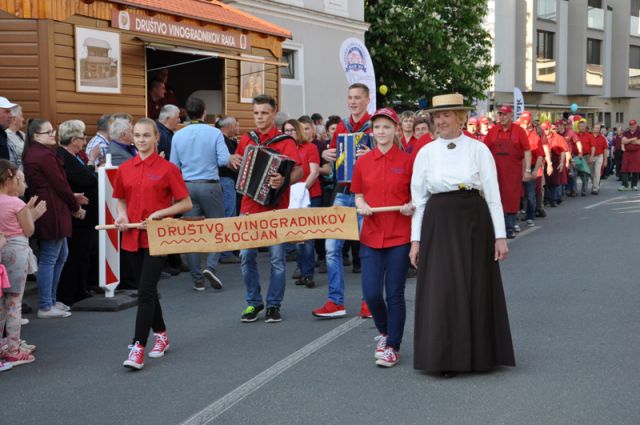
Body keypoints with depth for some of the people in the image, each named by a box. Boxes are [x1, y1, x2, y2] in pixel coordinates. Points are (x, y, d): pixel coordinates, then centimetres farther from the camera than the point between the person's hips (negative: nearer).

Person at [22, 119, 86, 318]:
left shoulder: (31, 154, 15)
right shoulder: (45, 156, -17)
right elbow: (60, 185, -14)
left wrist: (72, 197, 14)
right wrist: (76, 207, -1)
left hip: (45, 210, 10)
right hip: (52, 212, -10)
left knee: (61, 255, 18)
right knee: (49, 259, -3)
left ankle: (51, 300, 26)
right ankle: (46, 307, 3)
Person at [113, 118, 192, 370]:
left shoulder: (167, 168, -6)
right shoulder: (125, 169, 7)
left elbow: (186, 203, -4)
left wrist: (159, 213, -16)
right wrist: (121, 215, -2)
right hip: (132, 237, 5)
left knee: (145, 291, -12)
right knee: (147, 290, 15)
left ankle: (138, 348, -11)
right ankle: (161, 335, 32)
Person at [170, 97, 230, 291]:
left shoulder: (178, 135, 2)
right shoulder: (214, 133, -6)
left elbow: (174, 165, 4)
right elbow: (224, 160, -11)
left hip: (187, 186, 3)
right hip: (210, 186, -3)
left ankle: (197, 279, 8)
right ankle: (211, 266, -9)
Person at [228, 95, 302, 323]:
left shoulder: (285, 141, -5)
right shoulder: (246, 140, 9)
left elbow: (298, 171, -16)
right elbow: (238, 162, 26)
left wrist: (285, 180, -36)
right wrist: (233, 160, 3)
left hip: (275, 208, -4)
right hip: (249, 207, 4)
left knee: (276, 258, 1)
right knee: (247, 256, 3)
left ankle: (273, 305, 13)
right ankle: (253, 302, 17)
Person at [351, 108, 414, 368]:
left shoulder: (407, 160, -1)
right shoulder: (362, 162, 5)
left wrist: (411, 206, -15)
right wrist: (361, 205, -8)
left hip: (400, 236, -2)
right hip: (371, 236, 2)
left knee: (395, 294, 1)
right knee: (371, 293, -1)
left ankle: (392, 347, 14)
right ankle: (384, 332, 28)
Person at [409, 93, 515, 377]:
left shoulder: (478, 150, 0)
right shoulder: (426, 153, 5)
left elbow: (493, 194, -1)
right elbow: (418, 199, 6)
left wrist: (500, 236, -4)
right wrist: (416, 239, 2)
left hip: (474, 223, -1)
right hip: (438, 225, 1)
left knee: (476, 289, 6)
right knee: (440, 290, 0)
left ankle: (479, 354, 21)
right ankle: (445, 357, 11)